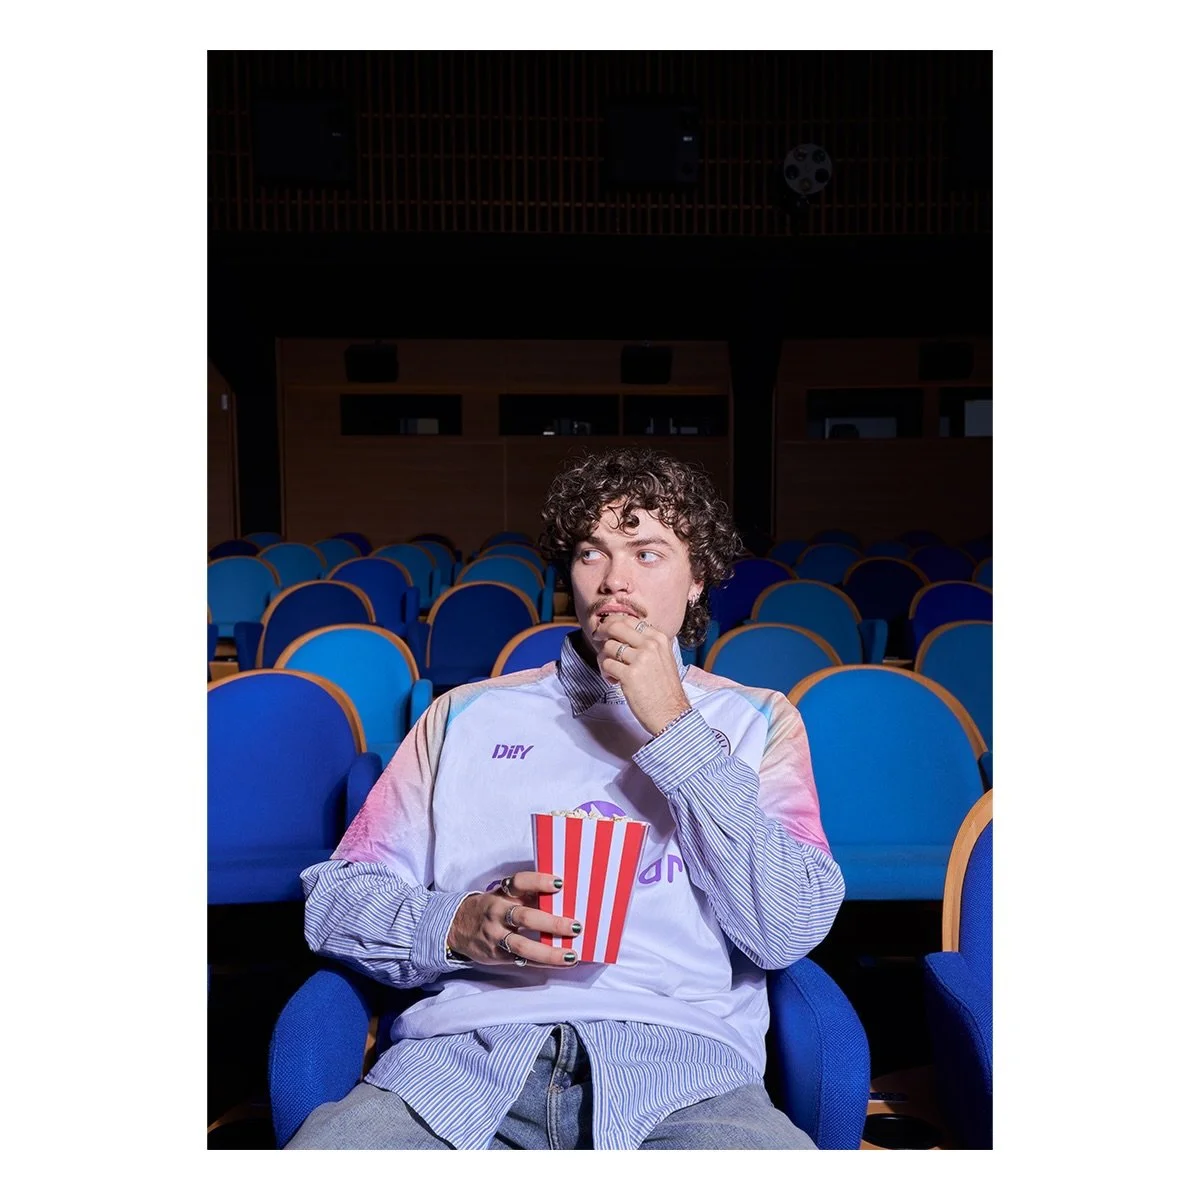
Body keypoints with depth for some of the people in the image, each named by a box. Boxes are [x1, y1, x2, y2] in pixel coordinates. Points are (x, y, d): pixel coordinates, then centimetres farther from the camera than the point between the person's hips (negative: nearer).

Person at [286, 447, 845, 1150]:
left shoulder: (757, 720, 13)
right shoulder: (467, 714, 15)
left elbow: (790, 932, -1)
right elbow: (335, 898, 13)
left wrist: (673, 725, -5)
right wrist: (459, 925, -9)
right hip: (463, 1054, 1)